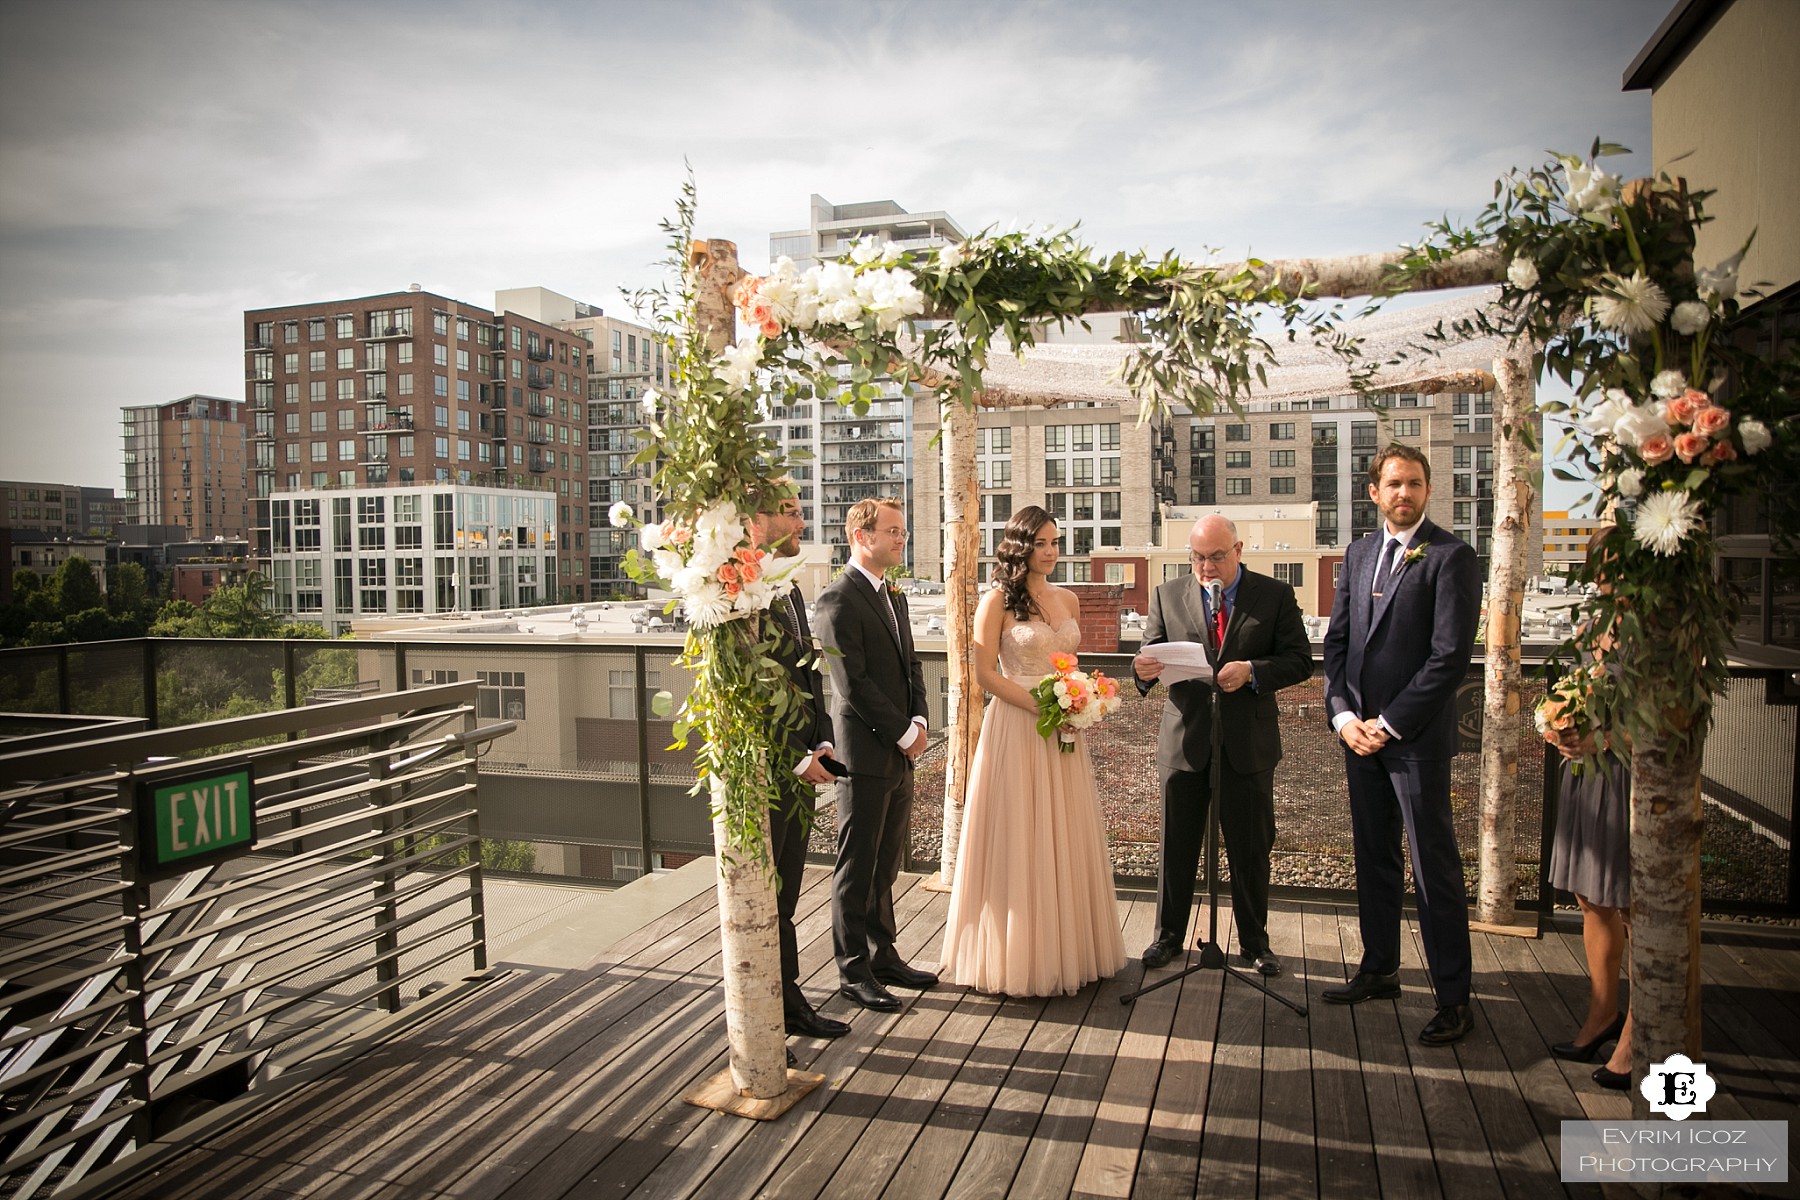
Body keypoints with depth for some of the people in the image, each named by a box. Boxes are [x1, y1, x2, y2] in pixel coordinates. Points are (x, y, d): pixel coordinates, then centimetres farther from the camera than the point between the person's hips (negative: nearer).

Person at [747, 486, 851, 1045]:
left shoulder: (792, 591, 12)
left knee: (784, 895, 18)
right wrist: (793, 761, -18)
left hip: (800, 768, 8)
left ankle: (789, 1001, 30)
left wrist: (820, 745, 6)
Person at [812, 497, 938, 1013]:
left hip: (900, 754, 8)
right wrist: (904, 734, -12)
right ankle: (853, 970, 16)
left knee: (886, 864, 16)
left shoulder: (894, 595, 15)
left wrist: (919, 722, 0)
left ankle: (883, 956, 28)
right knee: (857, 867, 4)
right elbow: (854, 684, -18)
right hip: (866, 753, -8)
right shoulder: (838, 600, -13)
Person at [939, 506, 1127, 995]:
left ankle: (1068, 948, 24)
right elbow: (985, 672, -10)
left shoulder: (1068, 600, 12)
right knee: (1018, 840, 1)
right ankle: (1017, 955, 13)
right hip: (1016, 728, -6)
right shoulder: (998, 600, -6)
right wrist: (1040, 706, -17)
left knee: (1068, 839, 10)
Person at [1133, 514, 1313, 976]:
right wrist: (1143, 667, -21)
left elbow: (1299, 660, -3)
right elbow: (1151, 652, 3)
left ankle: (1254, 943, 28)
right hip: (1184, 739, 1)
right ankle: (1169, 935, 26)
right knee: (1176, 846, 10)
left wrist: (1252, 671, -20)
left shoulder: (1275, 596, 0)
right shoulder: (1168, 595, 4)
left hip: (1249, 742, -1)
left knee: (1251, 849, 10)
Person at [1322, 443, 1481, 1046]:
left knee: (1434, 869, 0)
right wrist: (1344, 715, -2)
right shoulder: (1359, 554, 12)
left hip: (1416, 736, -6)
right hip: (1359, 732, 6)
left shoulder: (1450, 556, -8)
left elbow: (1451, 656, -14)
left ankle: (1453, 998, 12)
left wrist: (1388, 724, -13)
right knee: (1373, 859, 15)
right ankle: (1379, 969, 30)